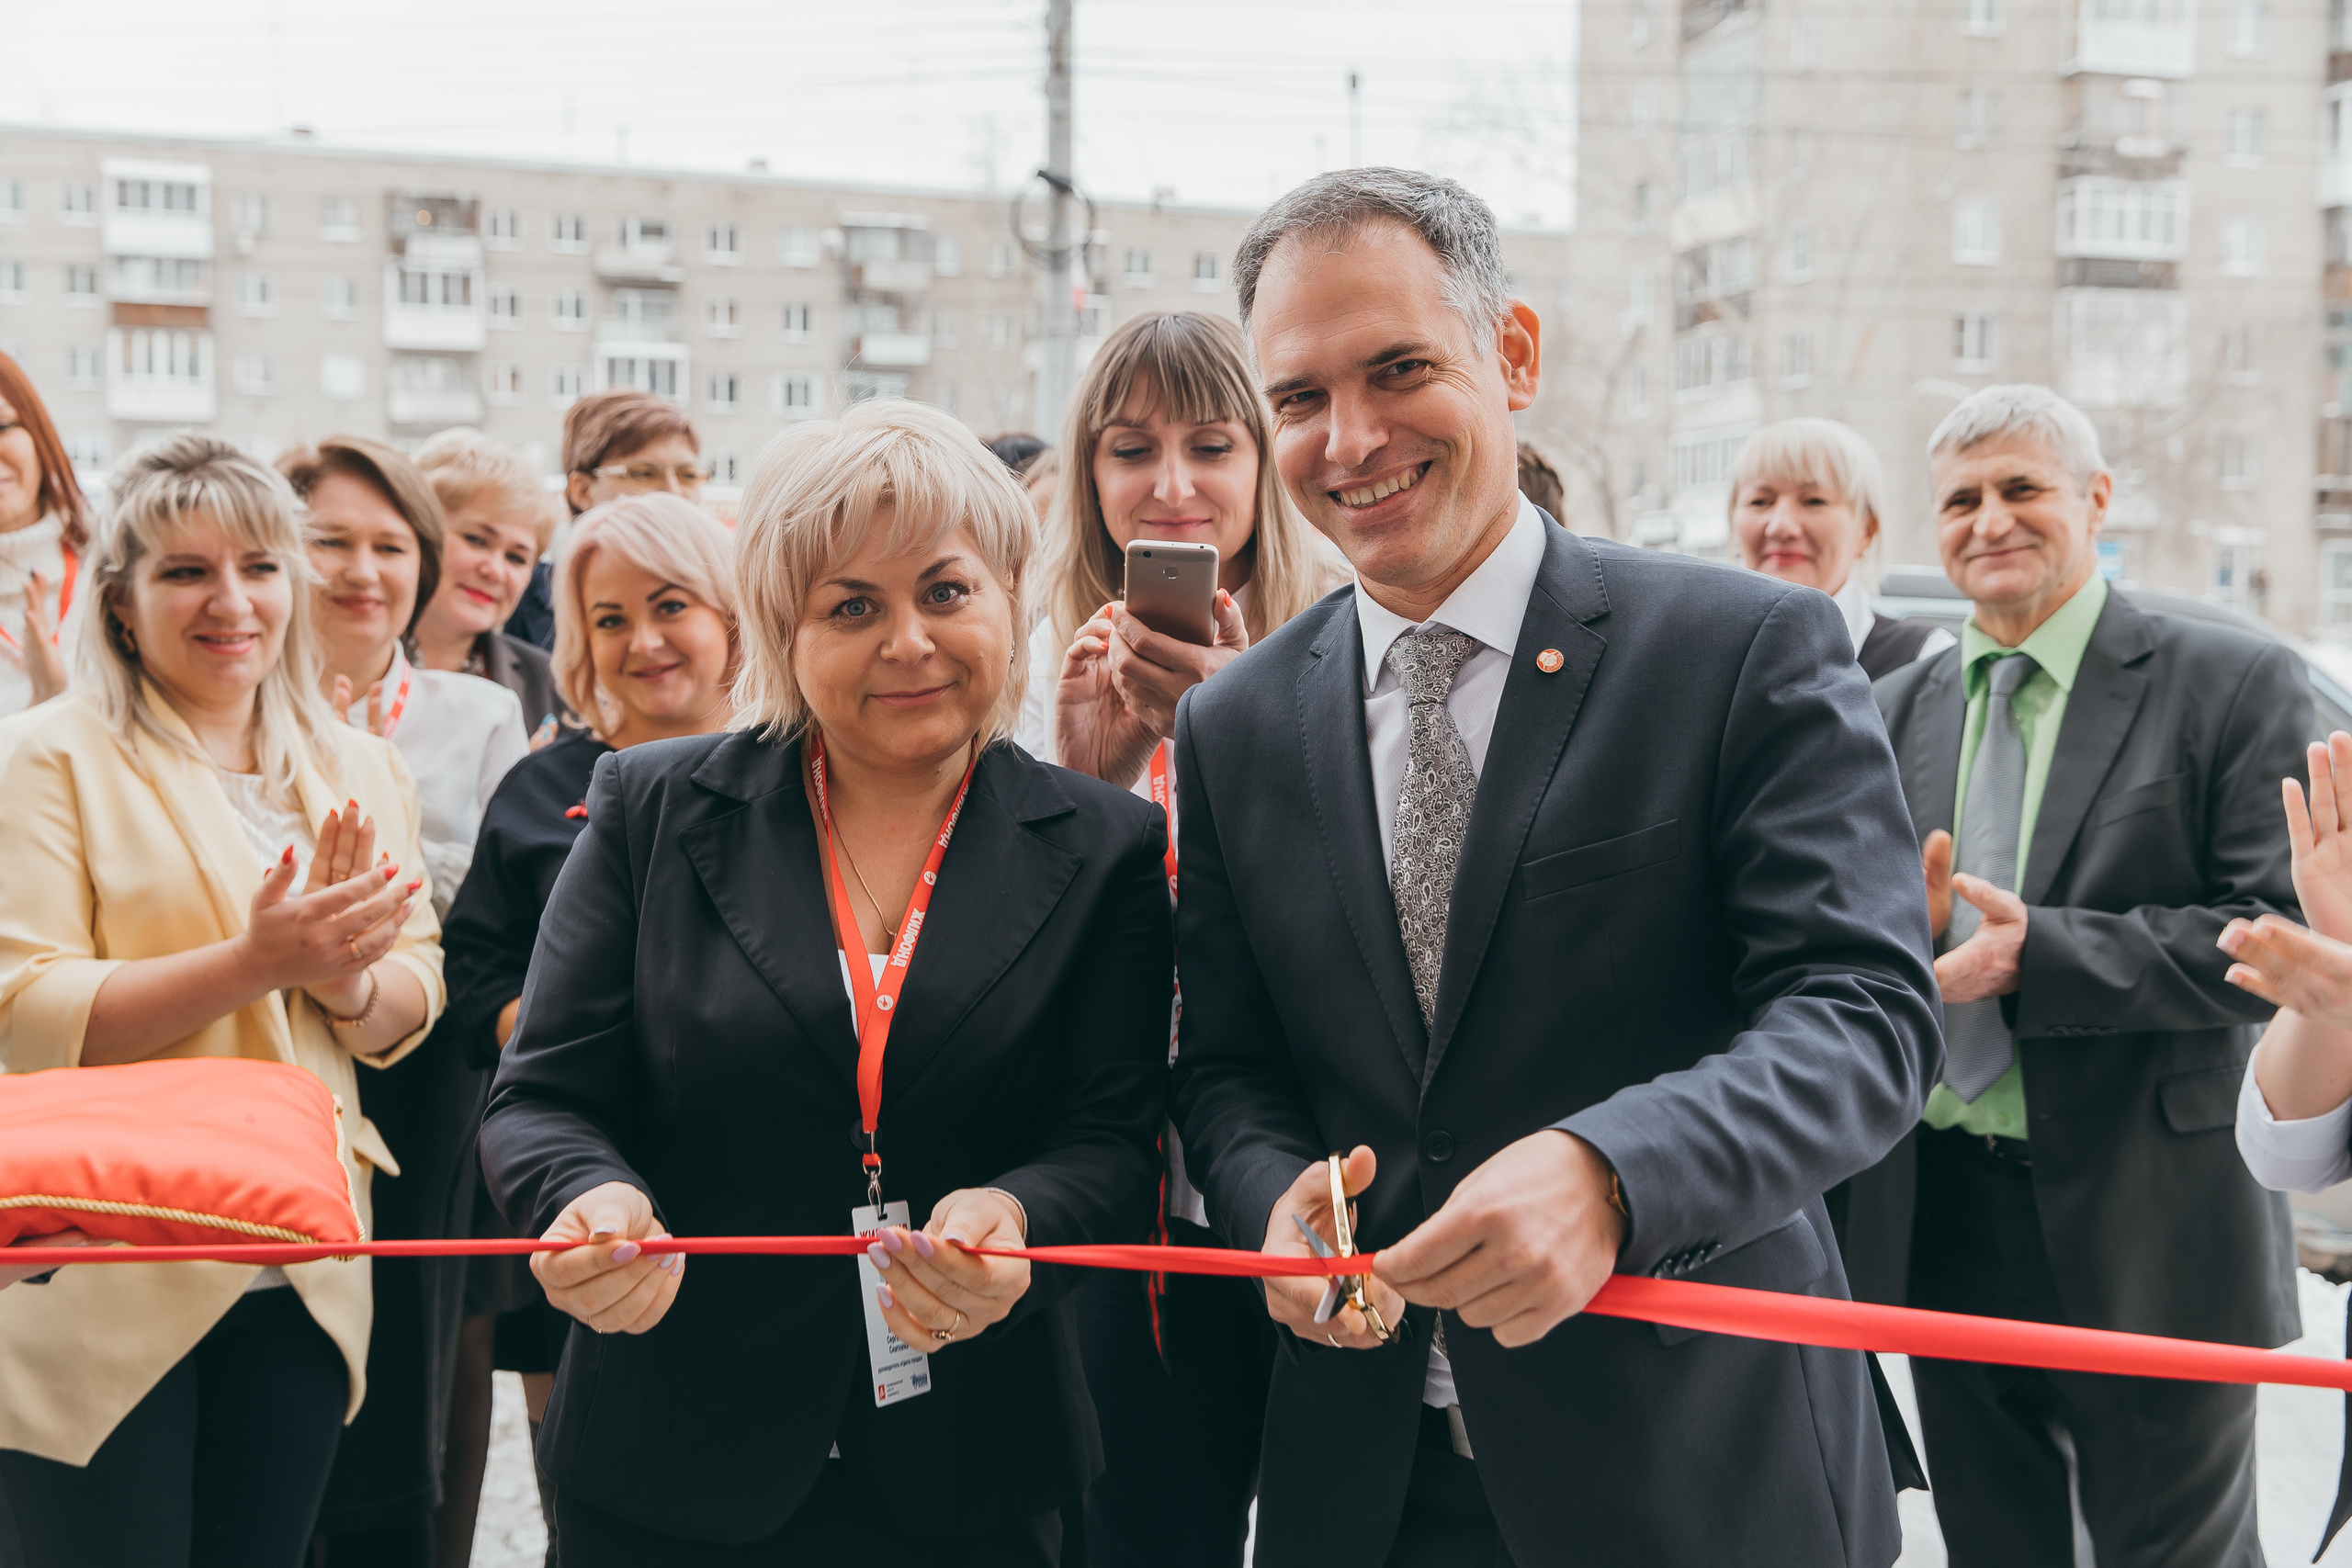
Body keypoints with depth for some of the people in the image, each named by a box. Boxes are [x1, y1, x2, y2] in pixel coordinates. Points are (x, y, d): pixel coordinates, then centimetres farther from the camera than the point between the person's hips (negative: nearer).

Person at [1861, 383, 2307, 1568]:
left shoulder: (2234, 686, -6)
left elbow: (2280, 938, -14)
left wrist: (2036, 951, -23)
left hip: (2153, 1234, -4)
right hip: (1947, 1220, 5)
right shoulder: (1900, 710, 10)